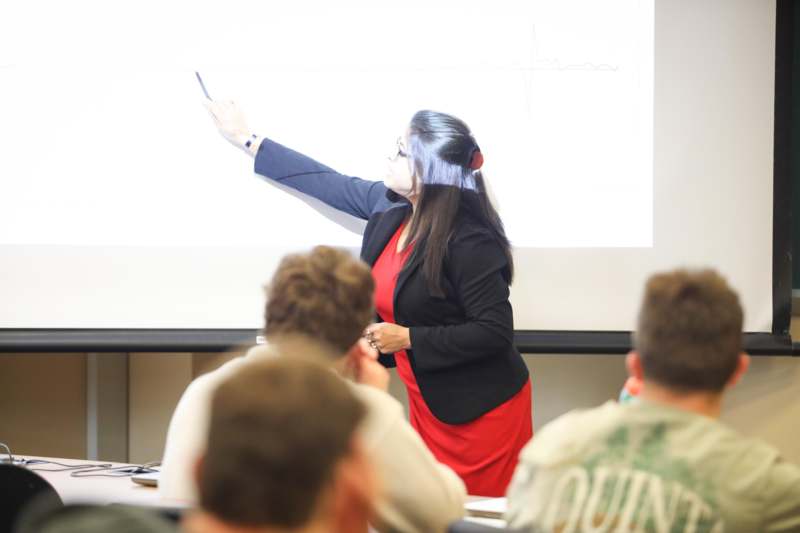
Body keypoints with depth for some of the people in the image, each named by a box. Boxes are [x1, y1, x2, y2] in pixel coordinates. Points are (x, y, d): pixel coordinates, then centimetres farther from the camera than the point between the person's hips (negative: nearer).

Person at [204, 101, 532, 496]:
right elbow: (329, 183, 15)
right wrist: (245, 139, 23)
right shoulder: (390, 205, 0)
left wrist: (407, 338, -21)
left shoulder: (469, 241, -23)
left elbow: (495, 332, -23)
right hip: (430, 404, 8)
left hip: (481, 412, -8)